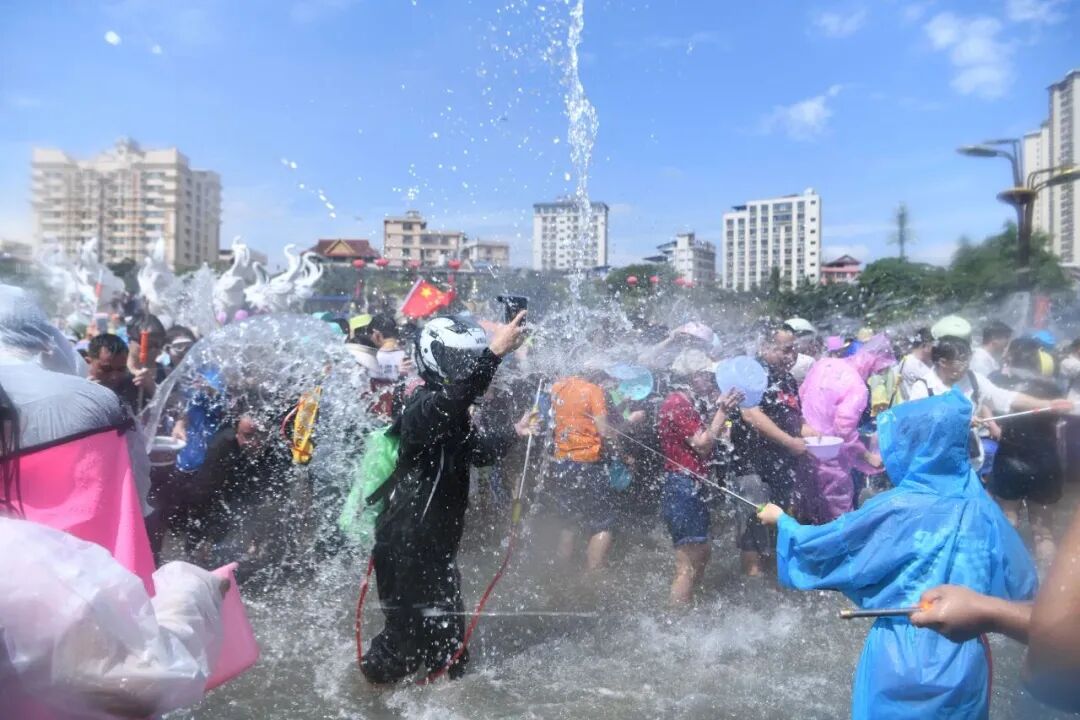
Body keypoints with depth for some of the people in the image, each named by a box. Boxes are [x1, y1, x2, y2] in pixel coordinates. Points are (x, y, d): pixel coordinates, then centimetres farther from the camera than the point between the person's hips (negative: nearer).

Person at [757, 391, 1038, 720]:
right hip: (965, 660, 4)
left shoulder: (895, 510, -17)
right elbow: (1020, 588, 0)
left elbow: (820, 547, -8)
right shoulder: (982, 509, -6)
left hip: (902, 659, -4)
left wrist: (781, 519, 9)